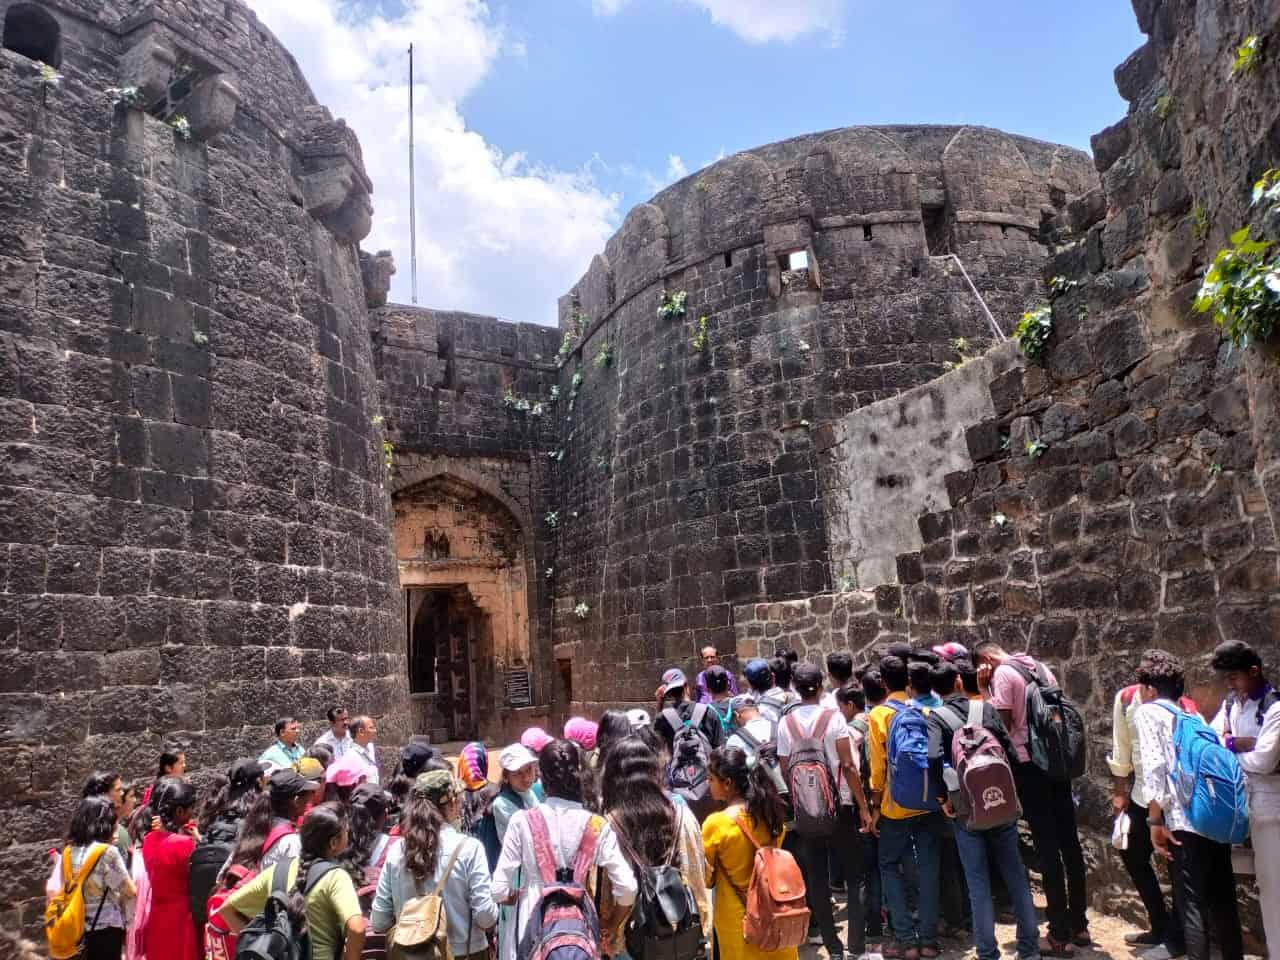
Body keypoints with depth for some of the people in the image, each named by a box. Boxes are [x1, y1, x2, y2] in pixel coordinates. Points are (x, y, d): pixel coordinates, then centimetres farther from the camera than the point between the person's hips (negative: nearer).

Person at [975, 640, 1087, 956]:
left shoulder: (1003, 673, -9)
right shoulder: (1040, 667, 13)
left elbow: (1003, 722, -13)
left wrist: (985, 688, -2)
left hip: (1029, 763, -7)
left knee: (1047, 846, -3)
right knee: (1068, 841, 13)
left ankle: (1060, 934, 1)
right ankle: (1079, 924, 22)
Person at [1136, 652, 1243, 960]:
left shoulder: (1147, 712, 3)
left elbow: (1154, 764, -10)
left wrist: (1156, 821, -8)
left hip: (1185, 820, -7)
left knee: (1191, 903, 0)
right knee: (1223, 899, 15)